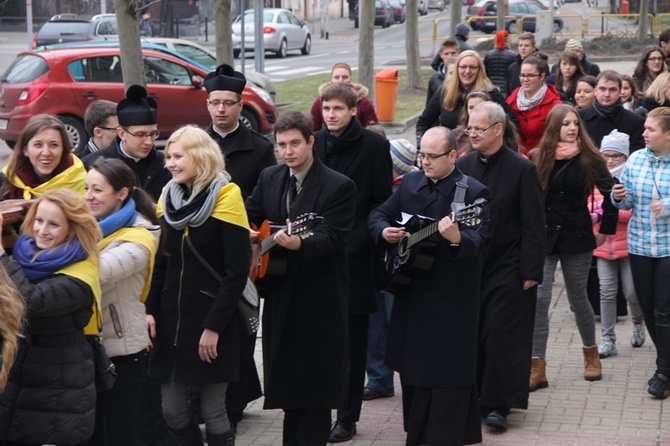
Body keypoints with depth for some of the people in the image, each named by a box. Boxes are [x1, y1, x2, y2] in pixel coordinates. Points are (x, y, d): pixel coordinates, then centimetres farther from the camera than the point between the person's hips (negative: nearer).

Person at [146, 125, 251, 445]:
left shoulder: (226, 197, -10)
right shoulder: (168, 196, 9)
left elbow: (237, 271, -13)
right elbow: (161, 263, 13)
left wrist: (214, 326, -17)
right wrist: (151, 310, 1)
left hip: (211, 323, -6)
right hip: (171, 318, 6)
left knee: (212, 412, 0)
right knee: (172, 410, 6)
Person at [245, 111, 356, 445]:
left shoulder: (339, 186, -12)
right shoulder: (269, 179, 7)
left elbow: (330, 238, -22)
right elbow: (250, 217, 16)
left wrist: (299, 243, -40)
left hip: (318, 300, -6)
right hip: (280, 295, 6)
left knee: (315, 385, -1)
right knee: (286, 379, 15)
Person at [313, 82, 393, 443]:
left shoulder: (374, 145, -2)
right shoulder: (313, 143, 8)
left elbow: (382, 201, -3)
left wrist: (358, 239, -13)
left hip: (355, 255, -3)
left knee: (352, 342, 3)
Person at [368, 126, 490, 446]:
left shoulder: (474, 192, -12)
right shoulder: (410, 182, 7)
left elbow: (479, 238, -25)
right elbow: (378, 215, 12)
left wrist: (458, 238, -46)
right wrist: (384, 231, -10)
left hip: (451, 299, -6)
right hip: (412, 292, 7)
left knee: (447, 373, -1)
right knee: (411, 365, 16)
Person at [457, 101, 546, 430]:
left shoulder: (521, 169, -7)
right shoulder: (463, 166, 5)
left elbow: (533, 225, -7)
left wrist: (531, 271, -11)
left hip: (507, 268, -4)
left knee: (502, 335, -3)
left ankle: (499, 403, 3)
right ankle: (473, 397, 17)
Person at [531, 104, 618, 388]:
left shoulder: (589, 159, -3)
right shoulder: (541, 159, -1)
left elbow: (610, 193, 4)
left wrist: (606, 229, 4)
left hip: (576, 237, 0)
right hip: (544, 238, 1)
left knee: (578, 299, 10)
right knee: (539, 299, -9)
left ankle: (591, 354, 34)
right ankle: (537, 368, -8)